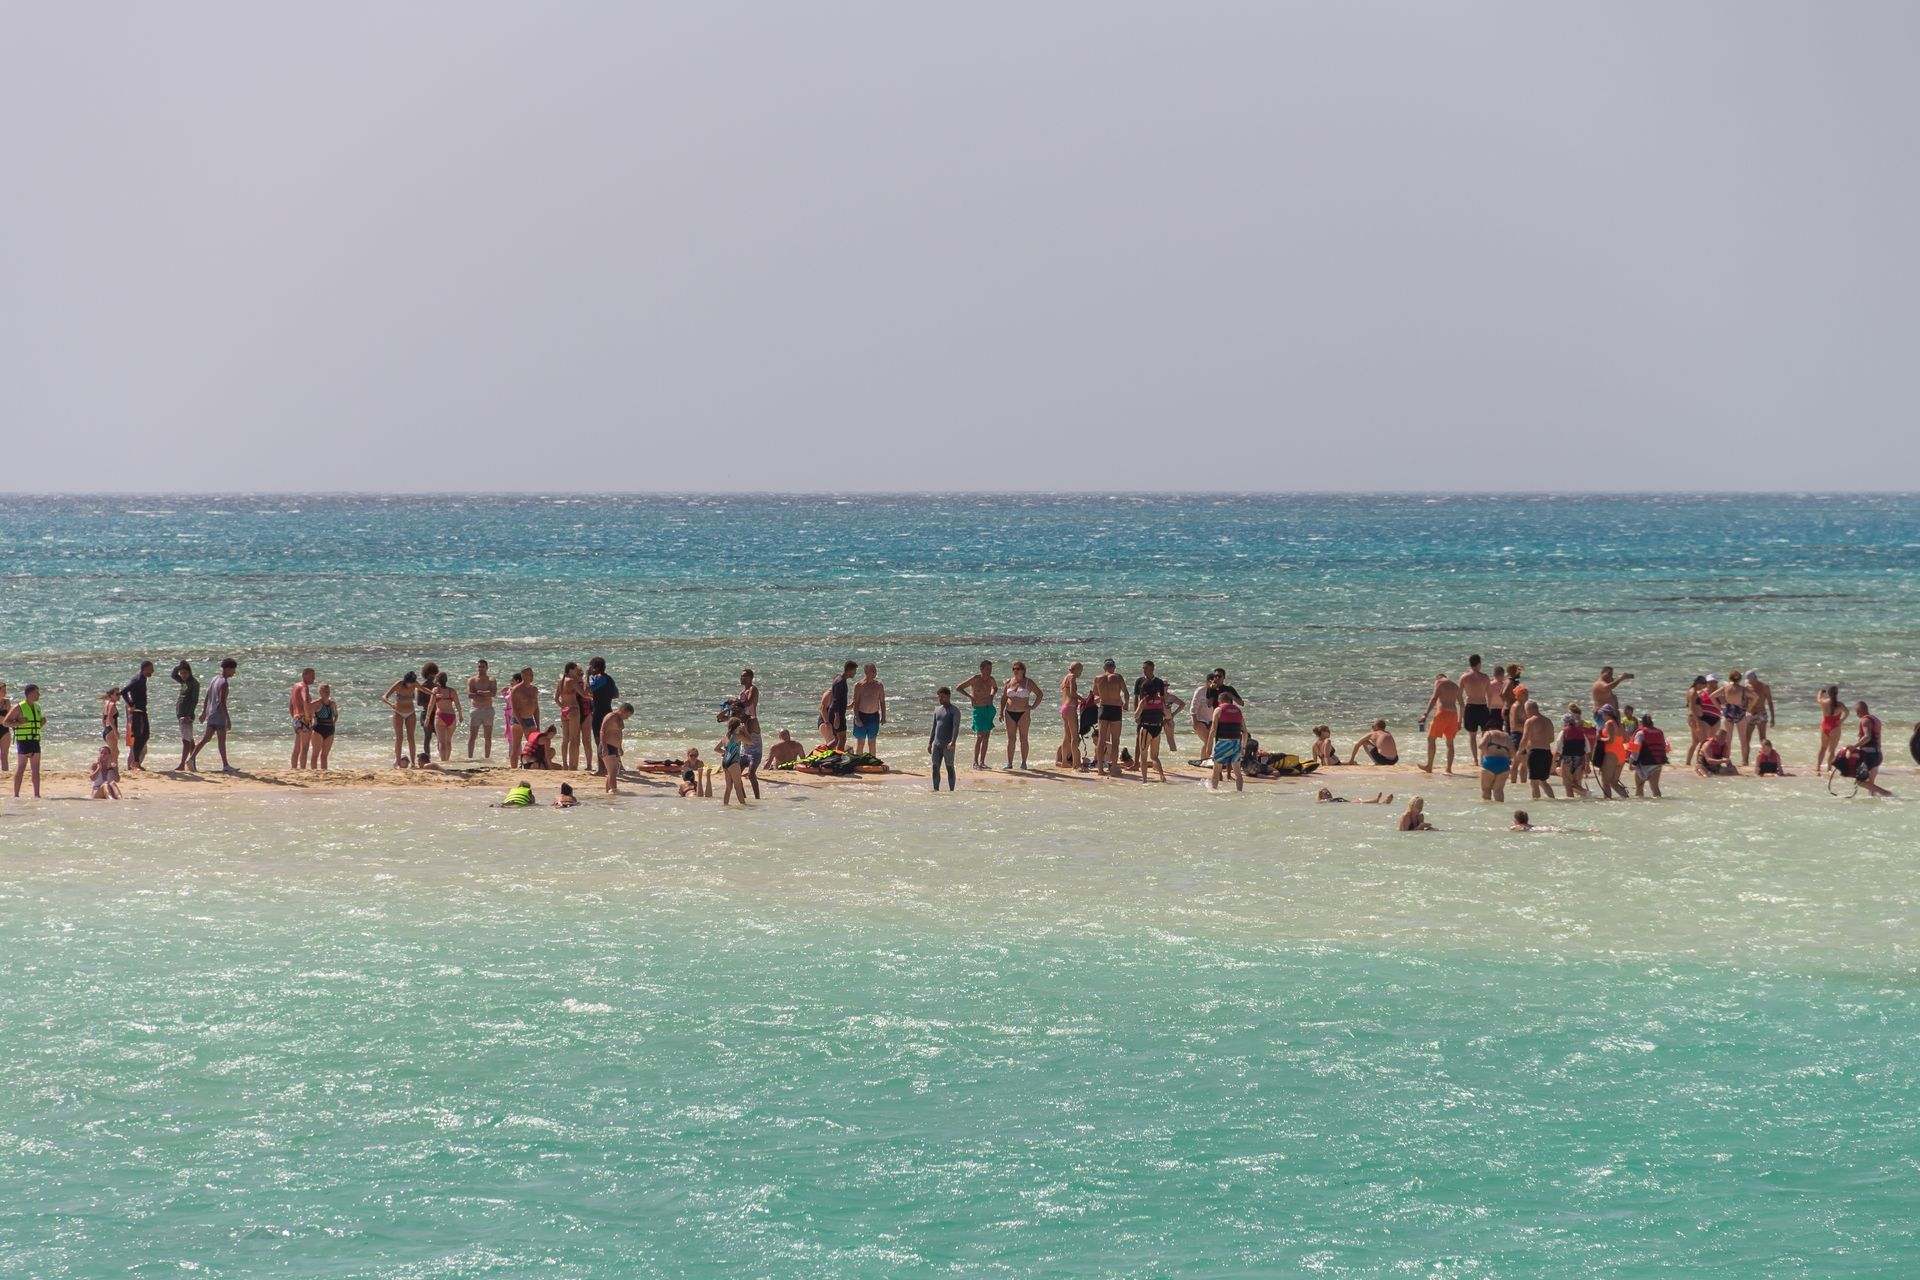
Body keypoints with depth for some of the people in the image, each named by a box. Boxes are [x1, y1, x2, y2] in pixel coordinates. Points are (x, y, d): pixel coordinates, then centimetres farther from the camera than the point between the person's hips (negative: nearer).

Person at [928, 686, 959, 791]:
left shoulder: (954, 711, -5)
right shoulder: (937, 710, 17)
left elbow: (956, 727, -15)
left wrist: (953, 742, -27)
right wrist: (930, 743, 15)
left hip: (948, 745, -6)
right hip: (937, 744, 6)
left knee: (949, 767, -4)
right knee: (935, 767, 3)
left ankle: (951, 790, -2)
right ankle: (936, 789, 7)